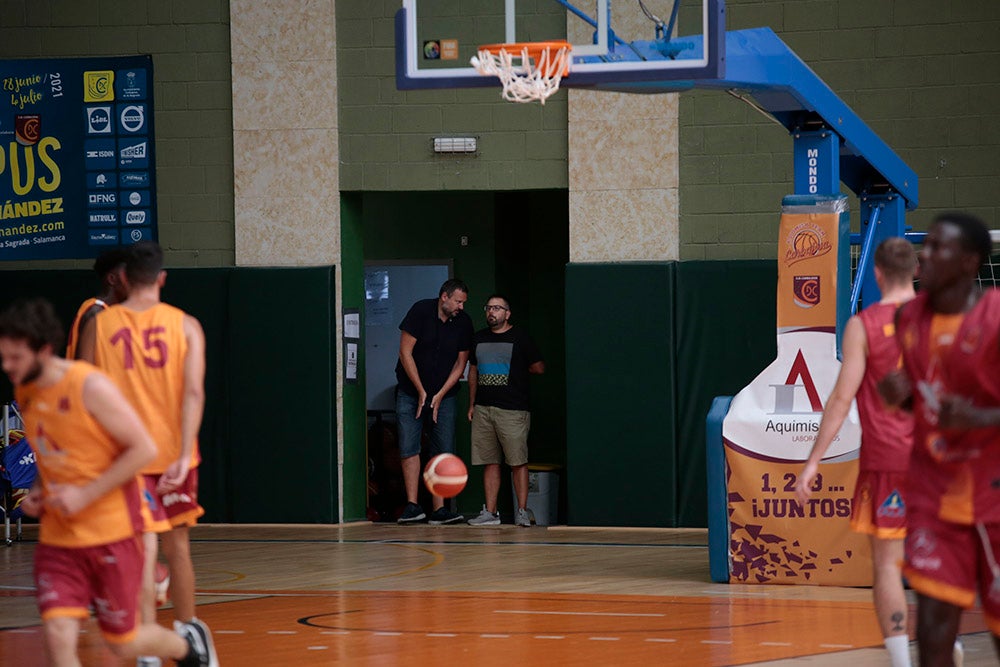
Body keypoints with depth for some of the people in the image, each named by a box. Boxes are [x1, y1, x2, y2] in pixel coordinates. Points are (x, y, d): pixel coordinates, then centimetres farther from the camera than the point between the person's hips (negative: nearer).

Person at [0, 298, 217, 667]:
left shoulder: (91, 387, -18)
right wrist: (38, 492, 3)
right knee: (57, 635, -11)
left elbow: (144, 448, -17)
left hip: (110, 531, -5)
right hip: (57, 538, 5)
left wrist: (85, 495, -20)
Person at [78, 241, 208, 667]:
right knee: (178, 548, 17)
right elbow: (194, 393, -11)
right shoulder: (185, 326, -1)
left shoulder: (98, 326, 0)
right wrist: (184, 456, -16)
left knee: (143, 554, -4)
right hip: (172, 453, 1)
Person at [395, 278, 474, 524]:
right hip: (411, 391, -3)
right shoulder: (420, 311, -12)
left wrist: (439, 396, -7)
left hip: (444, 394, 3)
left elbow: (460, 363, 3)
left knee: (444, 452, -4)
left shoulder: (463, 322, -2)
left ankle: (439, 509, -4)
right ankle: (412, 506, -10)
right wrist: (421, 392, -12)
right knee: (409, 447, -10)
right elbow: (406, 353, -11)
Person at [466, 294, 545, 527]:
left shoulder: (519, 337, 0)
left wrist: (516, 369, 10)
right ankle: (490, 512, 6)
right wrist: (472, 404, 19)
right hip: (483, 409, 5)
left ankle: (522, 511, 0)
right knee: (490, 462, 4)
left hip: (513, 410, -5)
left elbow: (539, 368, 4)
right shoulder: (479, 338, 15)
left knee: (518, 462, -5)